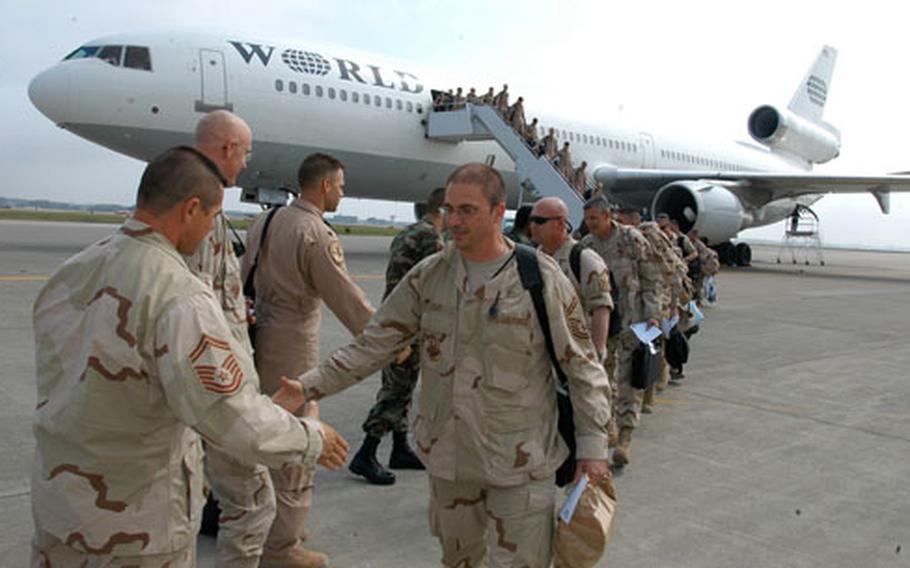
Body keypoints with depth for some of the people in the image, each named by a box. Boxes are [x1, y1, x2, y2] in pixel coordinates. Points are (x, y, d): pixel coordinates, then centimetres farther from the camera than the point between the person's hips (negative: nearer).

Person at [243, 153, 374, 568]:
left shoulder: (266, 221, 9)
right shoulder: (317, 234, -16)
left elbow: (244, 279, 14)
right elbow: (346, 298, -15)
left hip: (259, 337, 9)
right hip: (292, 346, -9)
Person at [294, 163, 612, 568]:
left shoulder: (542, 279, -12)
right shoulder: (429, 276, -2)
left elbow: (582, 367, -5)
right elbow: (374, 344, 0)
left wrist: (592, 445, -7)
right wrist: (310, 385, -8)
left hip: (519, 462, -4)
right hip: (449, 456, 4)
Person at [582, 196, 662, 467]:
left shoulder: (632, 239, -7)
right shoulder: (586, 245, 5)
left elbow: (652, 279, -4)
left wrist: (653, 314, -11)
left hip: (631, 318, -4)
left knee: (629, 378, -5)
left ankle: (625, 437, -3)